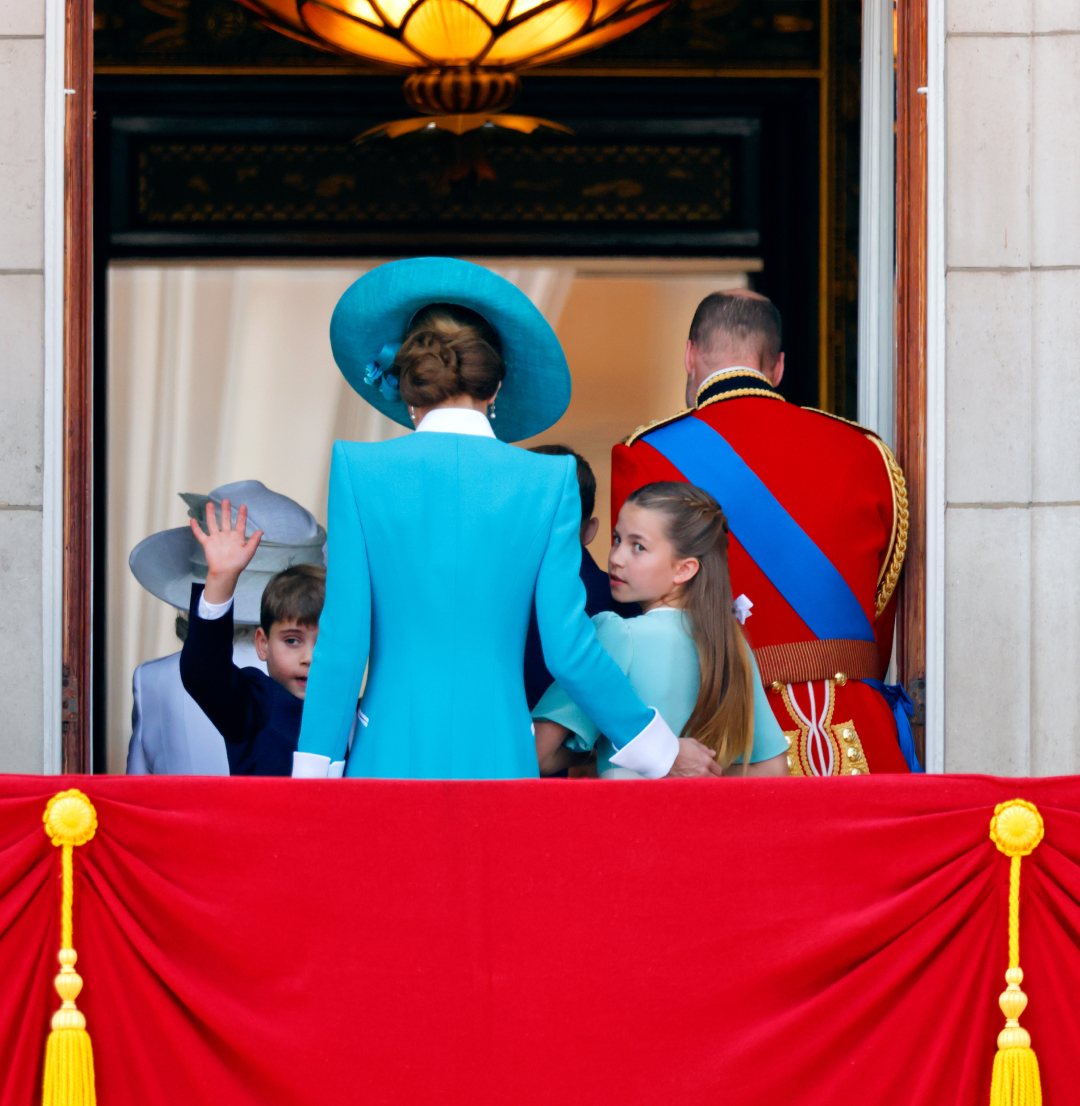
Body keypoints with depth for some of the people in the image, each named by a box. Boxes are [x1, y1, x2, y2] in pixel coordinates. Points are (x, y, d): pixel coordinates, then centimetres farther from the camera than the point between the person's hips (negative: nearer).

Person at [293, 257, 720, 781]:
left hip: (391, 756, 0)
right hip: (498, 757, 1)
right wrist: (661, 751, 13)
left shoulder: (361, 470, -1)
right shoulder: (548, 482, 1)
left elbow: (342, 643, -3)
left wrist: (312, 775, 2)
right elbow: (569, 648, 0)